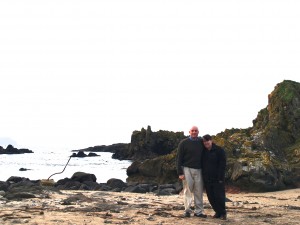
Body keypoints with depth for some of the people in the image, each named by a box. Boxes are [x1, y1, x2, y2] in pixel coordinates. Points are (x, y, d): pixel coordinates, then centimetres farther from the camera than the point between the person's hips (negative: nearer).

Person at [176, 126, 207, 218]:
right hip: (187, 169, -3)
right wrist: (180, 172, -9)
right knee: (188, 190, -3)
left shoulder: (201, 142, 10)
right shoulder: (183, 143, 0)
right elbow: (179, 158, -2)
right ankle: (187, 210, 2)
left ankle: (198, 211, 6)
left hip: (198, 170, 3)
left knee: (199, 191, 2)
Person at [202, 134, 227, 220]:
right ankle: (218, 212, 16)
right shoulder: (203, 152, 10)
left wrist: (220, 178, -15)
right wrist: (203, 176, 8)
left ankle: (223, 213, 8)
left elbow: (222, 165, -9)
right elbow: (202, 165, 17)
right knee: (211, 197, 5)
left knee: (219, 196, -6)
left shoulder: (219, 150, -6)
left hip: (217, 179, -5)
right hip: (207, 179, 5)